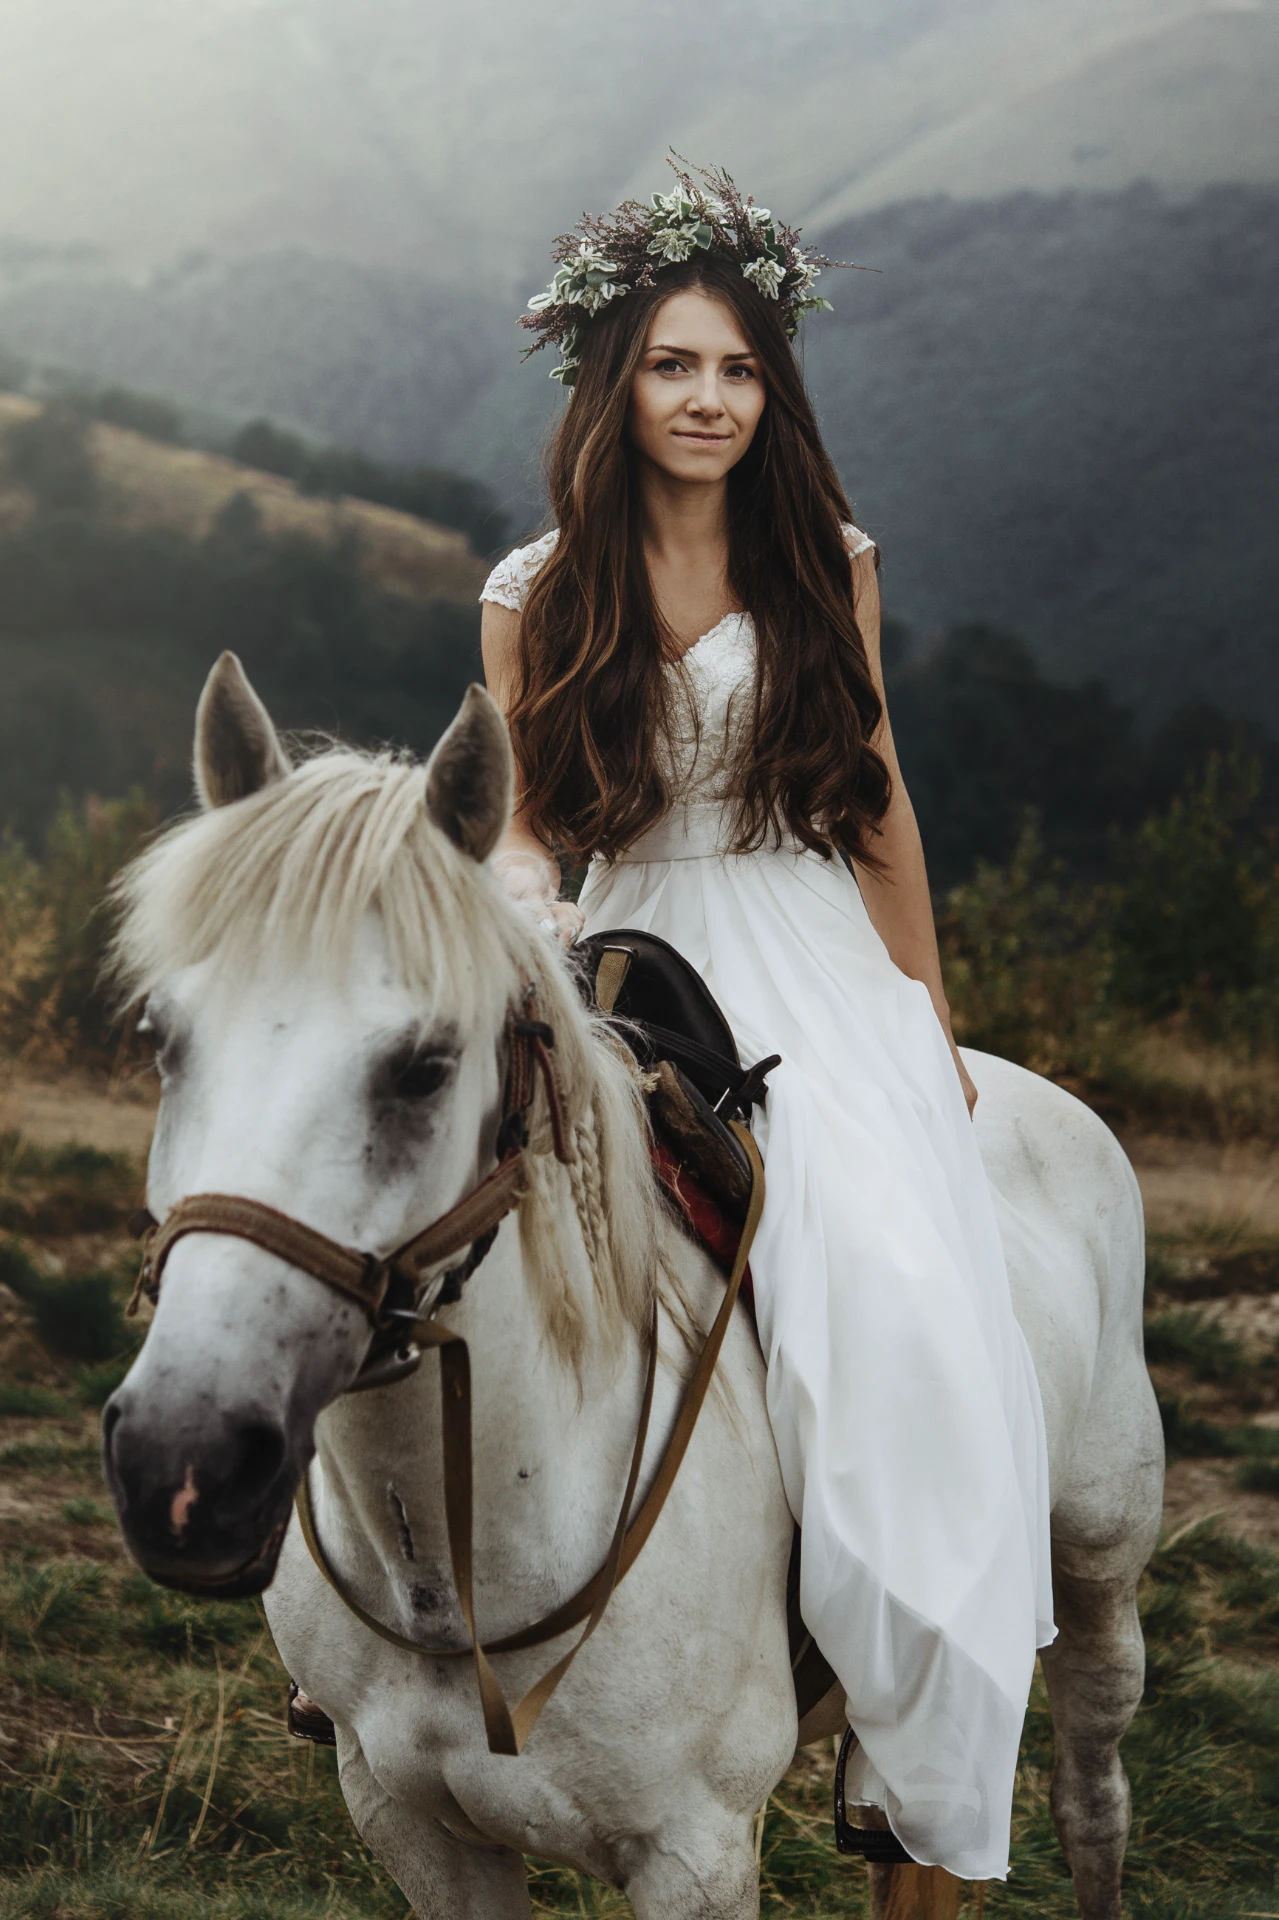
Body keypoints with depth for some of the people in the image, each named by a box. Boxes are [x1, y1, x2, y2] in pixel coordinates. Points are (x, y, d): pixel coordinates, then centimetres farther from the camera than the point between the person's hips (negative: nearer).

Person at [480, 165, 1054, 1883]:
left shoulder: (827, 564, 7)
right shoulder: (537, 598, 5)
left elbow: (875, 791, 14)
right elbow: (522, 822, 9)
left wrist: (932, 1013, 16)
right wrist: (522, 906, -14)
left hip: (817, 974, 0)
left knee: (909, 1298, -21)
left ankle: (931, 1810, -11)